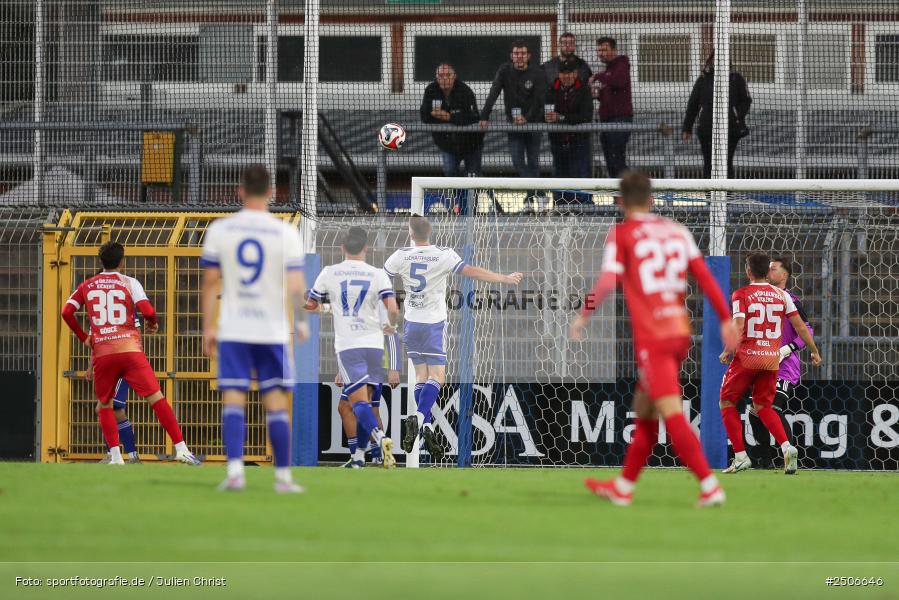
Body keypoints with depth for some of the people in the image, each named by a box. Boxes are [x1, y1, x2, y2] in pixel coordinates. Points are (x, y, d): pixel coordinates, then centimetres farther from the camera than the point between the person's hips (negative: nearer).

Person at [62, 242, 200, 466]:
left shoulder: (87, 286, 13)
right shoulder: (129, 283, 5)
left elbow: (67, 312, 5)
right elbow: (147, 311, -8)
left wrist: (83, 337, 17)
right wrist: (153, 324, 14)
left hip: (102, 353, 2)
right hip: (130, 349, -2)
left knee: (104, 405, 17)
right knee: (156, 398, -3)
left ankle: (115, 456, 3)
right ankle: (180, 448, -10)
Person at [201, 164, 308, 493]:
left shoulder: (219, 229, 0)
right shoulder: (286, 233, -4)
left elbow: (210, 283, 1)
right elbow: (296, 286, -7)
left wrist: (208, 327, 7)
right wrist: (301, 323, 7)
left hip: (232, 330, 1)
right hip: (273, 329, -1)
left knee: (233, 401, 1)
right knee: (276, 404, 5)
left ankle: (234, 469, -14)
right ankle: (283, 476, 5)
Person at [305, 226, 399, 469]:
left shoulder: (329, 273, 2)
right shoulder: (377, 275, 2)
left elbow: (311, 305, 15)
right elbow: (393, 309, -8)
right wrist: (391, 326, 14)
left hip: (347, 345, -2)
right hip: (373, 343, 2)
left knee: (359, 401, -9)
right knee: (365, 401, 13)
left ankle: (380, 437, -35)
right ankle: (359, 456, 14)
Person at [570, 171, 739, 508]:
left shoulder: (622, 234, -3)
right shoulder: (677, 231, 12)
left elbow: (608, 281, -14)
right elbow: (704, 276, 7)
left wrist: (583, 315, 0)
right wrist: (725, 320, 7)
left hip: (651, 337, -7)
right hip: (680, 332, 7)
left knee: (672, 414, -11)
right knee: (644, 409, 18)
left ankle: (710, 486, -21)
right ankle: (623, 488, 28)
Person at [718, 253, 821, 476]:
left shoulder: (741, 294, -6)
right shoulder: (781, 295, 6)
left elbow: (738, 327, -17)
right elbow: (800, 326, 5)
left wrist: (727, 352, -4)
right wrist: (814, 351, 15)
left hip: (747, 357, -4)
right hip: (772, 358, 4)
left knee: (727, 403, 12)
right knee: (762, 406, 17)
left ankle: (740, 456, 2)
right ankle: (786, 447, -8)